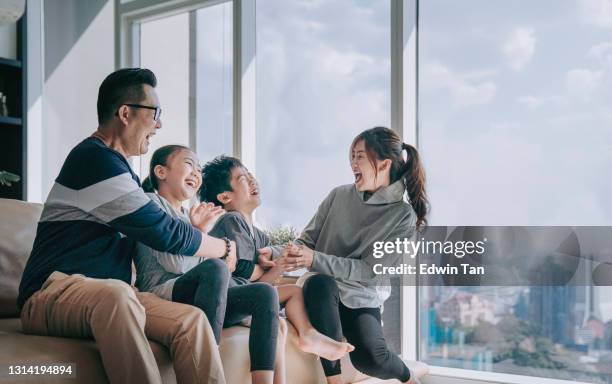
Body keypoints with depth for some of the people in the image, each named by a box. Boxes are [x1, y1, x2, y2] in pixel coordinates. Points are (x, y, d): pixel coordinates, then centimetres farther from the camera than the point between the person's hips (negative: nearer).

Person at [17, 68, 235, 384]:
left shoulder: (115, 165, 21)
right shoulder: (94, 159, -11)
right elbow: (163, 233, -11)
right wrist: (226, 248, 3)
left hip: (112, 297, 9)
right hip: (52, 292, -9)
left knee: (192, 320, -15)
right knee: (115, 294, -41)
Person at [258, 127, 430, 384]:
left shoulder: (403, 215, -7)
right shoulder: (339, 196, 3)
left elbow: (370, 270, -13)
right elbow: (306, 241, 8)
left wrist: (315, 259, -24)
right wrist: (276, 252, -14)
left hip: (362, 298, -2)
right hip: (322, 290, 2)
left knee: (370, 358, -28)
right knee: (321, 284, -35)